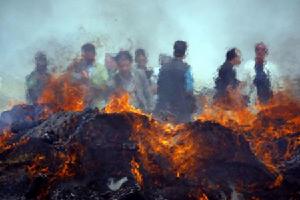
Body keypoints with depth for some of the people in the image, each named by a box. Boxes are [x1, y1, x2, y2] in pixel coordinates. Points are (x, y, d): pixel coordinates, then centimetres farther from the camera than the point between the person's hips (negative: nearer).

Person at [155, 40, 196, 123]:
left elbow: (158, 87, 9)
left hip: (163, 108, 5)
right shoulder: (186, 68, -10)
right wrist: (192, 105, 2)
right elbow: (189, 90, -13)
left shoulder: (164, 67, 4)